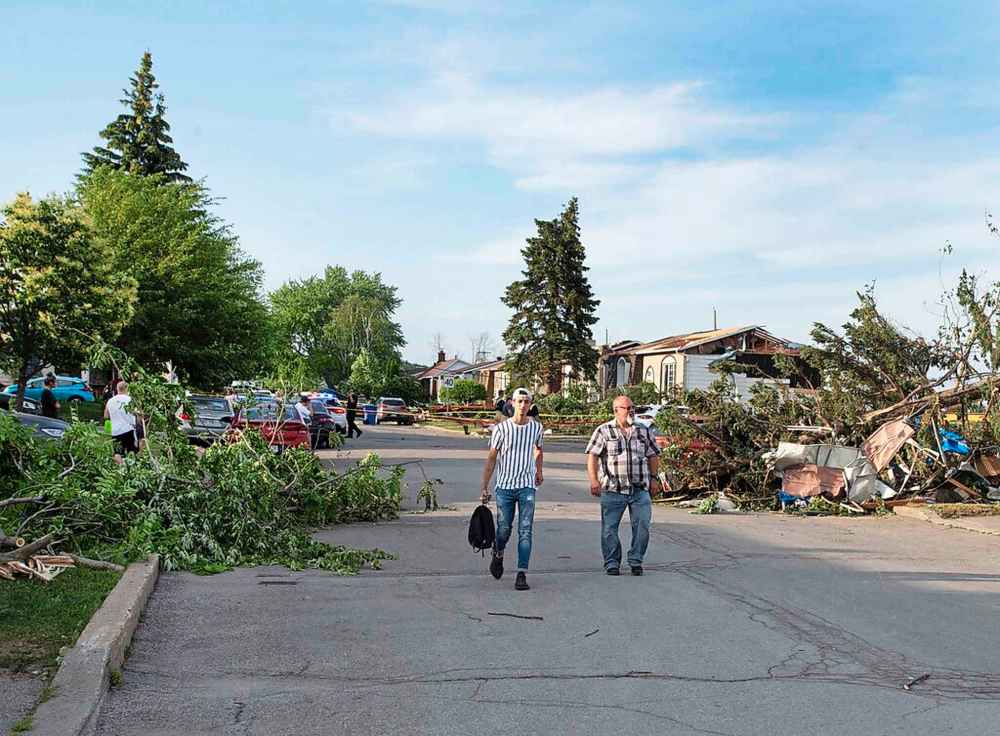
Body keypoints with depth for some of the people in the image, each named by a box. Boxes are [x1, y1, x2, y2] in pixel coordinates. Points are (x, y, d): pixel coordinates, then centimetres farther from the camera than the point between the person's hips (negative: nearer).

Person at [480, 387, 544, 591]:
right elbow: (491, 459, 0)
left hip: (527, 486, 1)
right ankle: (498, 555, 37)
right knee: (503, 530, 6)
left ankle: (522, 574, -5)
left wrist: (539, 472, 36)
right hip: (504, 486, -1)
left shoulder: (536, 427, 4)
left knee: (525, 531, -7)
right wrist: (485, 487, -4)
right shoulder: (501, 428, -3)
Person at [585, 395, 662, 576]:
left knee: (642, 526, 0)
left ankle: (636, 561, 17)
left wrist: (654, 477, 11)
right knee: (609, 529, 2)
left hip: (640, 490, 2)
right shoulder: (604, 431, 1)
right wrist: (593, 480, -15)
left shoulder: (644, 431, 11)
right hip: (613, 490, -2)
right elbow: (592, 456, -5)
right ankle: (612, 563, 17)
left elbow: (653, 456, 19)